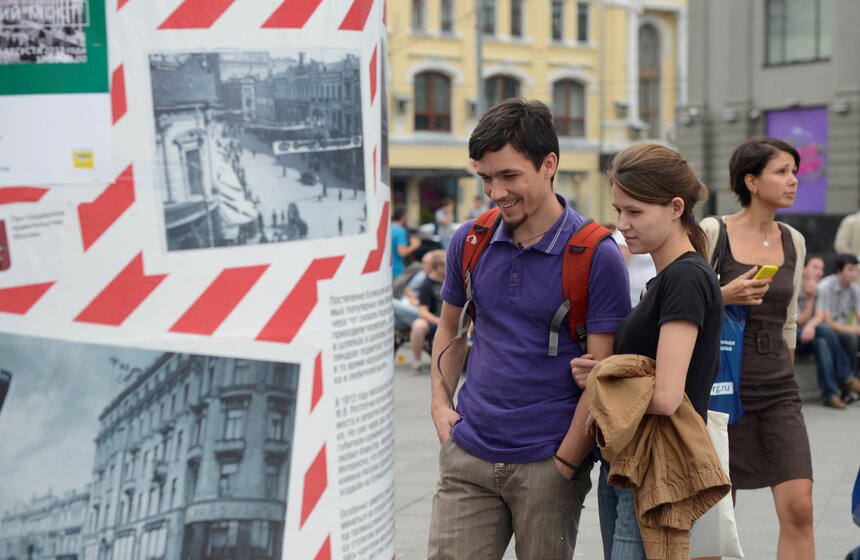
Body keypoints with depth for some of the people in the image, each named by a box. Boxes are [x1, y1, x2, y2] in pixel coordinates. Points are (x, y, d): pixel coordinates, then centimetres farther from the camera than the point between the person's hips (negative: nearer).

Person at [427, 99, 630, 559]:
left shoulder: (596, 257, -10)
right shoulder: (470, 242, 3)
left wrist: (565, 463, -11)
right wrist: (440, 403, 7)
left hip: (548, 464, -3)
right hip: (468, 455, 4)